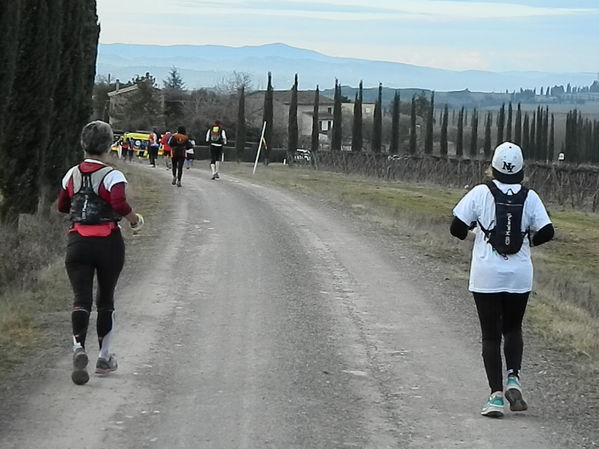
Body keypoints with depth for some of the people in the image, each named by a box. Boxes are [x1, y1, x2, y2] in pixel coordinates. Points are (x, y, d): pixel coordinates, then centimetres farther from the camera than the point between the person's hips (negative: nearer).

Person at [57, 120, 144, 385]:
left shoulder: (72, 175, 6)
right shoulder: (112, 176, -10)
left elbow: (62, 206, 17)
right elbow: (120, 204, -25)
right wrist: (135, 219, -7)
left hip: (77, 242, 2)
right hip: (108, 243, -2)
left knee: (81, 299, -4)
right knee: (105, 300, 14)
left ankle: (79, 347, -31)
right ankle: (104, 358, 23)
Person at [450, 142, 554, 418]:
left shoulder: (481, 193, -7)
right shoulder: (530, 197, -2)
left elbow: (457, 228, -7)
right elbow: (547, 232, -5)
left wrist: (467, 233, 16)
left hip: (486, 277, -2)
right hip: (520, 277, 2)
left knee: (491, 335, 5)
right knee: (513, 328, 21)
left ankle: (496, 395, -3)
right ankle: (513, 378, 1)